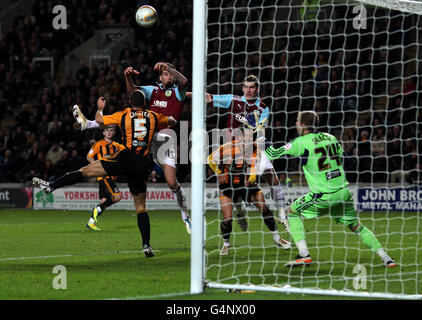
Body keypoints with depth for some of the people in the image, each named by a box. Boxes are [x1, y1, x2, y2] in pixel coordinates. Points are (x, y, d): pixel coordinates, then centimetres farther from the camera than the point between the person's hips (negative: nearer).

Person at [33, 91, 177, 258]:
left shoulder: (123, 115, 6)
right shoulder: (153, 117, 11)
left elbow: (99, 120, 18)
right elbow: (172, 121, 30)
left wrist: (100, 108, 38)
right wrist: (171, 118, 53)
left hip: (126, 158, -3)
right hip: (142, 166, 3)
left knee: (86, 171, -1)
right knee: (141, 208, 9)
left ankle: (51, 186, -12)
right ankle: (146, 245, 0)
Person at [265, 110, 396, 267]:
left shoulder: (301, 142, -7)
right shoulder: (330, 138, 10)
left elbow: (274, 154, -4)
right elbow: (342, 157, 23)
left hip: (324, 195, -6)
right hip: (343, 192, 6)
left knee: (292, 212, 10)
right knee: (356, 226, 19)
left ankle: (304, 255, -2)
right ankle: (385, 258, 14)